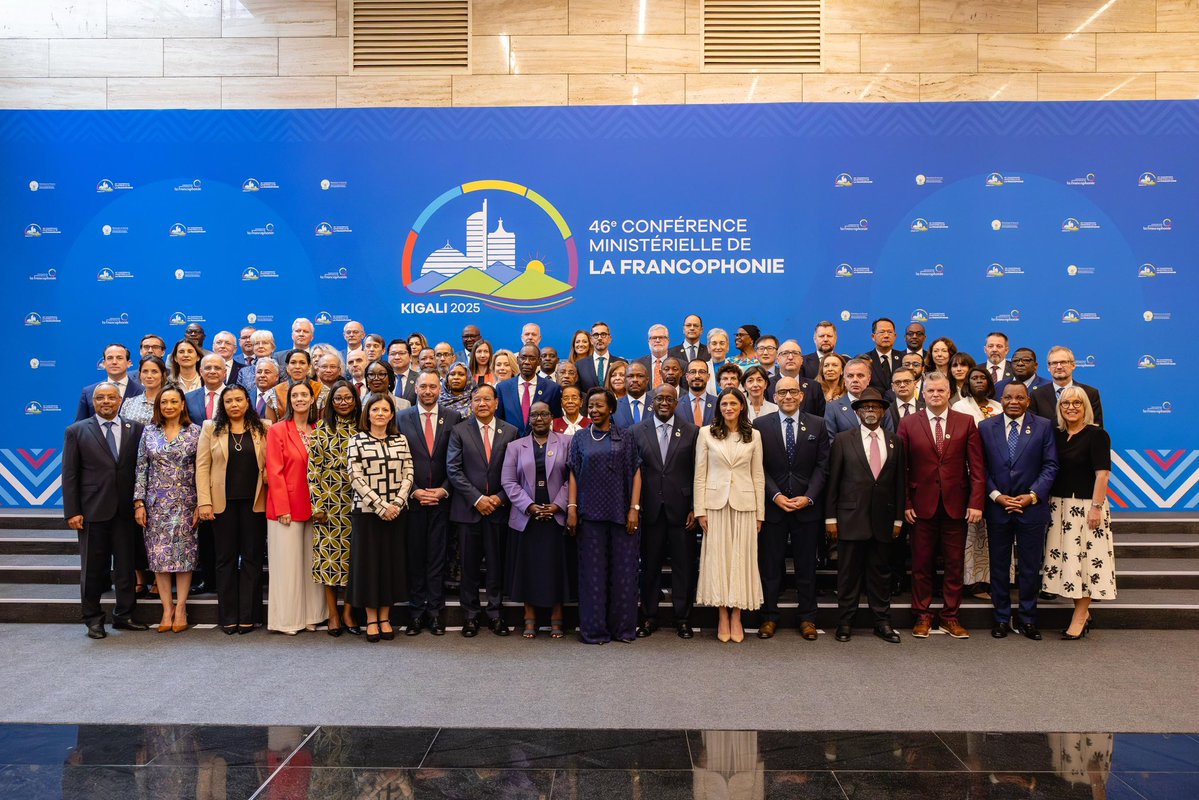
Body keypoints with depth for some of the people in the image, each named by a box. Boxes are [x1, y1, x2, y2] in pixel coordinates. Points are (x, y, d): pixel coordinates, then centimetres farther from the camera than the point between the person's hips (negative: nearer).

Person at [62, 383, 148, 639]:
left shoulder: (135, 429, 5)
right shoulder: (76, 431, 2)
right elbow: (69, 474, 0)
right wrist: (72, 511, -6)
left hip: (126, 511, 1)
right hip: (92, 510, -1)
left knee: (126, 565, 7)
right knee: (92, 567, 7)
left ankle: (124, 615, 19)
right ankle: (93, 619, 19)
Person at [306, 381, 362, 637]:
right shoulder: (321, 429, 1)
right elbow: (313, 468, -3)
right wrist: (316, 505, -8)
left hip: (355, 503, 2)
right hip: (328, 501, -2)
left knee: (352, 555, 3)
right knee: (329, 554, 1)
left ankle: (348, 612, 14)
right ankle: (333, 614, 11)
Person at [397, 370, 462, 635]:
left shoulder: (453, 418, 3)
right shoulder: (402, 418, 4)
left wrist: (443, 490, -7)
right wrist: (414, 491, -7)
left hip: (441, 498, 0)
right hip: (412, 498, 0)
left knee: (437, 556, 4)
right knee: (414, 556, 5)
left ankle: (435, 611, 11)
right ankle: (416, 611, 14)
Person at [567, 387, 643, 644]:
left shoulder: (625, 438, 6)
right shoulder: (580, 439, 8)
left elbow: (635, 474, 3)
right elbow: (574, 475, 6)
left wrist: (634, 509, -6)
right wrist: (572, 508, -4)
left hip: (621, 513, 0)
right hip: (590, 513, 1)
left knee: (623, 570, 3)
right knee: (593, 570, 4)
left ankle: (623, 627, 14)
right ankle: (594, 628, 11)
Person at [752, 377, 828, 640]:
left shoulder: (817, 425, 4)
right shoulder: (760, 425, 0)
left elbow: (822, 466, 1)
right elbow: (758, 467, -2)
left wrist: (808, 497, -10)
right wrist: (776, 496, -12)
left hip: (807, 506, 1)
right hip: (772, 505, -1)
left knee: (806, 565, 9)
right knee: (770, 564, 6)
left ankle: (807, 618, 20)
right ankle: (769, 616, 17)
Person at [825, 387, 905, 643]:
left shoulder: (895, 442, 9)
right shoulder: (843, 440, 1)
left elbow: (899, 481, 9)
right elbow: (833, 480, 0)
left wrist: (898, 518, 6)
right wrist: (830, 517, -4)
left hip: (883, 519, 2)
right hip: (851, 517, -2)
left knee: (881, 572, 10)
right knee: (848, 572, 4)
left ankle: (882, 622, 19)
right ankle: (845, 622, 14)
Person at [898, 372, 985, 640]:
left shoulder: (966, 423, 3)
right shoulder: (908, 424, 2)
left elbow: (977, 467, 0)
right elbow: (902, 468, 1)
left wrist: (976, 503, -8)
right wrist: (905, 503, -6)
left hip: (956, 504, 1)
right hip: (922, 504, -1)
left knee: (955, 564, 8)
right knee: (921, 563, 7)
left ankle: (950, 617, 20)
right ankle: (922, 616, 18)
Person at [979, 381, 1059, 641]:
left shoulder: (1043, 427, 1)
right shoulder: (986, 427, 2)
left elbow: (1050, 466, -1)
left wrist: (1033, 495, -12)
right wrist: (996, 495, -10)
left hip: (1032, 507, 0)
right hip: (997, 507, 1)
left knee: (1030, 567, 6)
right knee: (999, 566, 8)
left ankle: (1027, 619, 19)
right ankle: (1001, 618, 20)